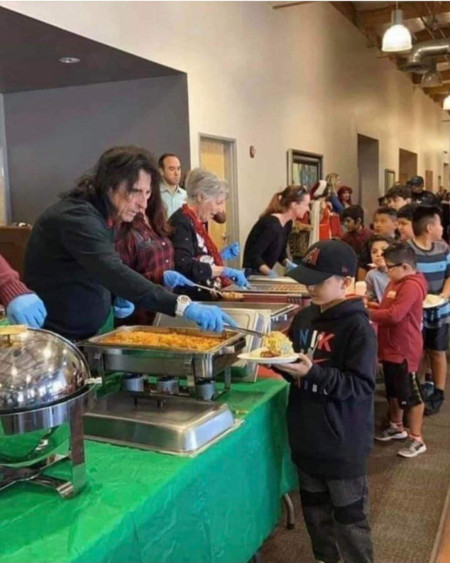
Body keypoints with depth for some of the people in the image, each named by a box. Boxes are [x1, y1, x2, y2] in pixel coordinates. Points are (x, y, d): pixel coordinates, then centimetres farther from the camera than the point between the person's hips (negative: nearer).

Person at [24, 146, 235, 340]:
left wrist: (119, 296, -5)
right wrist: (183, 306, -46)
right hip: (56, 340, -9)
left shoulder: (102, 214, 5)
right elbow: (113, 272, -38)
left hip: (86, 337, 9)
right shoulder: (77, 217, -24)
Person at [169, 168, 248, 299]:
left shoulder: (195, 223, 16)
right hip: (195, 298, -9)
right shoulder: (181, 222, -12)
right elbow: (185, 267, -25)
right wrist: (225, 270, -23)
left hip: (209, 294, 9)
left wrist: (221, 255, 16)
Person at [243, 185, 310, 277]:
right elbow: (254, 255, -27)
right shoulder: (271, 224, -23)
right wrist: (270, 273, -35)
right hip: (254, 275, -9)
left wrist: (288, 264, -6)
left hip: (264, 275, 9)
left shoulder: (287, 224, 3)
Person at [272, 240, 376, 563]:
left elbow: (361, 385, -23)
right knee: (315, 510, 23)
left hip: (343, 443, -7)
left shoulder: (358, 327, -18)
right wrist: (278, 360, -7)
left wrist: (313, 372, -31)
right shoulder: (305, 318, 3)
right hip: (308, 438, 7)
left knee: (349, 517, 9)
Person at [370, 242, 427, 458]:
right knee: (393, 391, 22)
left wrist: (367, 313, -20)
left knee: (410, 395, 0)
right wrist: (371, 305, 1)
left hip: (404, 350, -10)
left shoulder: (411, 286, -22)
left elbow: (394, 315, -29)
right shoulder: (396, 283, 10)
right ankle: (396, 427, 38)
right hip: (391, 347, 10)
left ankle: (416, 439, 11)